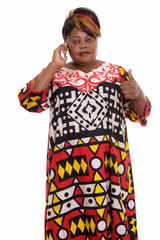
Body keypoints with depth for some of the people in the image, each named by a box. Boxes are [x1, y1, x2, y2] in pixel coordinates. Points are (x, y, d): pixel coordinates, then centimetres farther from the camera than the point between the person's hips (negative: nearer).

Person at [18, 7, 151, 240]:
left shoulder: (116, 73, 12)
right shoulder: (55, 75, 10)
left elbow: (139, 114, 12)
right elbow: (28, 102, -5)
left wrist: (137, 94, -9)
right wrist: (53, 66, -7)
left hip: (110, 164, 1)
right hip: (68, 165, 0)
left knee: (113, 220, 1)